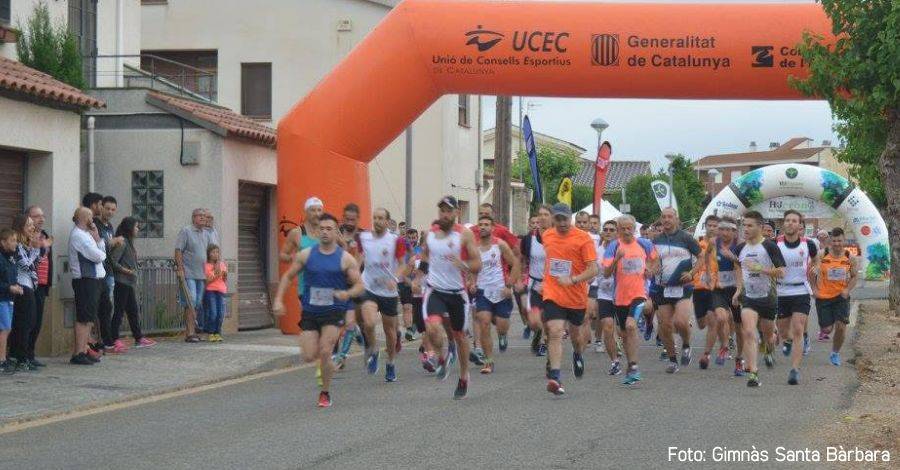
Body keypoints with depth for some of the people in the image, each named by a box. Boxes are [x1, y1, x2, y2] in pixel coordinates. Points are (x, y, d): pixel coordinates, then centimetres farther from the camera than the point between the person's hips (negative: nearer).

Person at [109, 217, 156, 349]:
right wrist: (126, 271, -19)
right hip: (121, 282, -10)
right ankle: (114, 339, -3)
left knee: (133, 311, 11)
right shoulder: (122, 242, -12)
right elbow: (113, 262, -19)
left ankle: (139, 338, 15)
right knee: (119, 310, -6)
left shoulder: (129, 242, 18)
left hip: (129, 283, 10)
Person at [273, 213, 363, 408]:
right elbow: (287, 277, 10)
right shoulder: (306, 255, 1)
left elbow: (359, 285, -2)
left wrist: (348, 293, -23)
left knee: (325, 352, -15)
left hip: (334, 311, -2)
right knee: (308, 357, -5)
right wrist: (278, 300, -1)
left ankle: (325, 393, 5)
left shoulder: (345, 258, -4)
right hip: (310, 311, 2)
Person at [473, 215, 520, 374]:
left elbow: (515, 264, -3)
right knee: (484, 324, -13)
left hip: (501, 292, -1)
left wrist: (509, 286, -9)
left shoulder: (500, 245, -5)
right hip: (483, 291, 1)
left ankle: (503, 335, 42)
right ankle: (489, 362, -5)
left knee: (502, 327, 1)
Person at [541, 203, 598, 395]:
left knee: (574, 332, 18)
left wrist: (573, 280, -27)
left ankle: (578, 356, 52)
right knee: (555, 332, -16)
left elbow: (593, 269, -14)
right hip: (553, 294, 1)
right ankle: (555, 377, -22)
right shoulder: (547, 236, 5)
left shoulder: (583, 238, -10)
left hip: (576, 296, -1)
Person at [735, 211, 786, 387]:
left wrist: (760, 269, -25)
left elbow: (781, 272, -16)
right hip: (748, 298, 2)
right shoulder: (740, 248, 4)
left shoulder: (770, 246, -11)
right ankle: (753, 372, -19)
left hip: (767, 297, -2)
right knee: (749, 333, -16)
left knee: (767, 335, 13)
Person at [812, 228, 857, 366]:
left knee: (841, 326, -11)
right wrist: (814, 289, -5)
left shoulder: (849, 258, -2)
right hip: (823, 297, -1)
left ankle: (835, 353, 12)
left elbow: (855, 276, 9)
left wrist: (847, 289, -7)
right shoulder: (822, 256, -7)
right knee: (827, 329, -3)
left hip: (841, 297, 1)